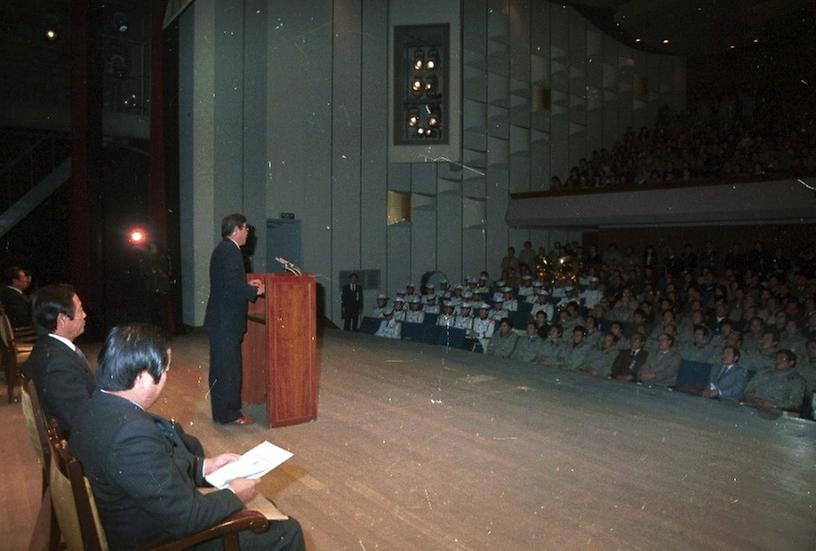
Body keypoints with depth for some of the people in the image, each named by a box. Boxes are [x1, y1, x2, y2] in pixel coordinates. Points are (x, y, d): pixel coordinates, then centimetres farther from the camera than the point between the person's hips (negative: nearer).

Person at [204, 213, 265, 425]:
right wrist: (255, 291, -13)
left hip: (220, 319, 11)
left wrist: (247, 284, 14)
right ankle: (229, 414, 7)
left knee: (221, 367, 16)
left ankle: (221, 411, 27)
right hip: (226, 321, -11)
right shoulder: (231, 251, -17)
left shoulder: (222, 249, 15)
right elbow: (233, 284, -25)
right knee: (228, 368, -2)